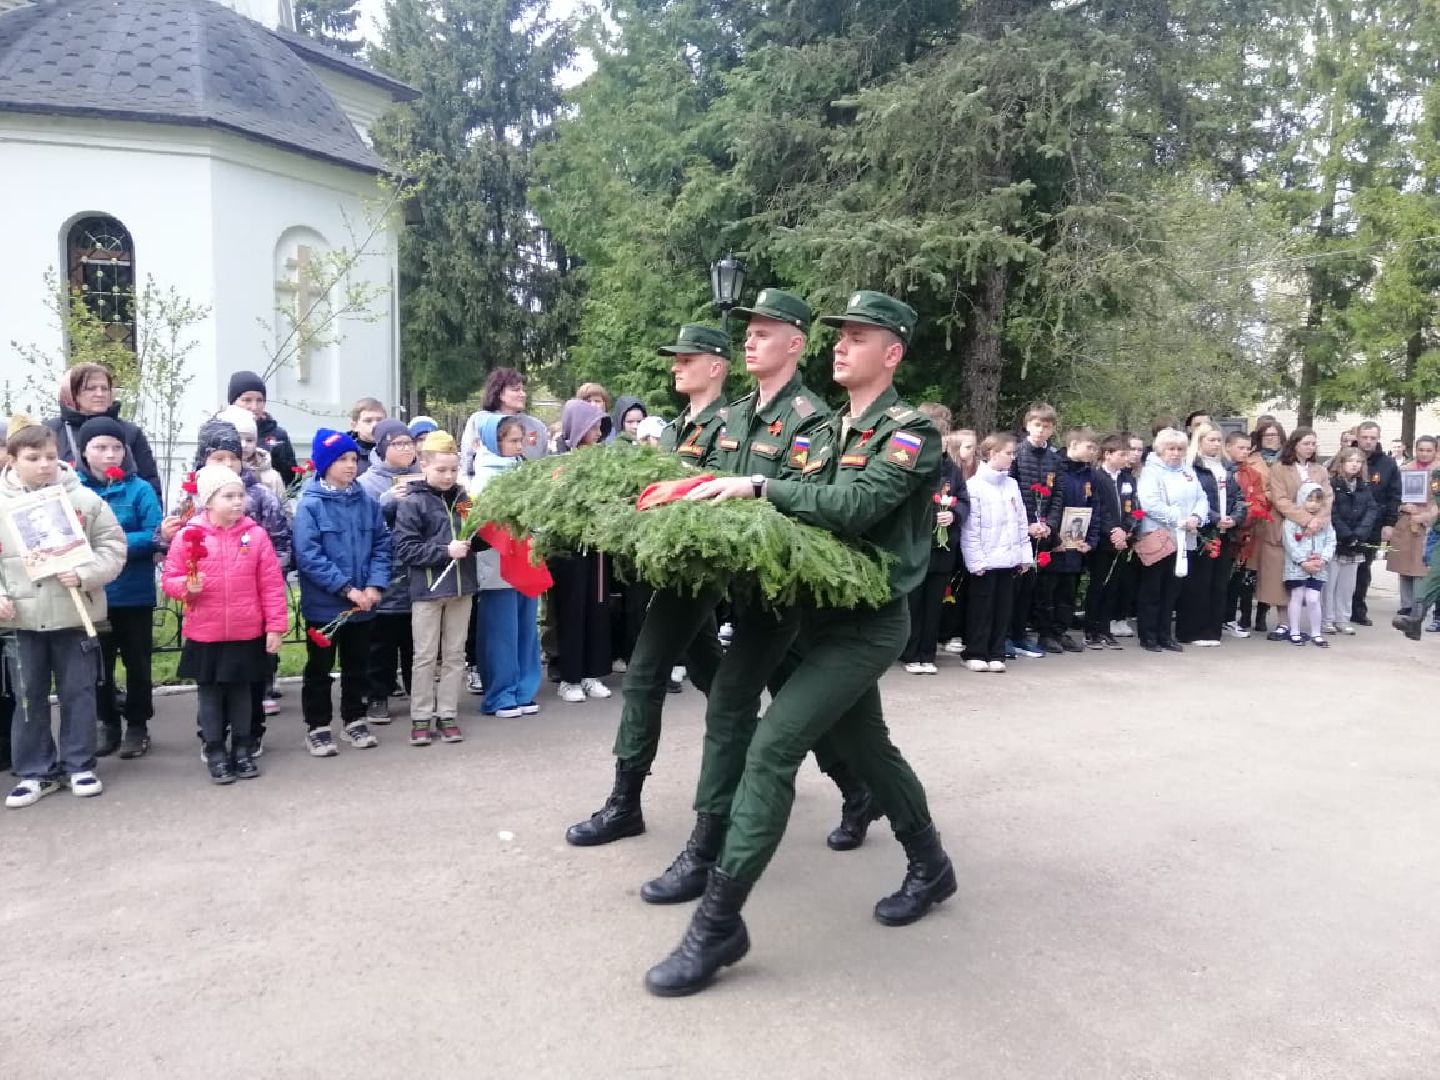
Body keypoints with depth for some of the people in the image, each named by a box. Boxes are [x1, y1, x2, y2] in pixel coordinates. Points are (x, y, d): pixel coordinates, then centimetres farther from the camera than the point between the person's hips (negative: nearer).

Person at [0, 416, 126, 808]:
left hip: (74, 614, -1)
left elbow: (113, 548, -2)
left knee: (78, 693, 8)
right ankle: (36, 771, 21)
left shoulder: (84, 499, -2)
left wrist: (85, 574, -17)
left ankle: (79, 766, 20)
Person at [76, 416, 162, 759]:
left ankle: (137, 725, 24)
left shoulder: (139, 489, -6)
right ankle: (108, 724, 29)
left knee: (136, 662, 10)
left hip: (134, 594, -2)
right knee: (99, 663, 14)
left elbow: (154, 536, -11)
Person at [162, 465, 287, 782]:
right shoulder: (189, 535, -5)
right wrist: (187, 586, -21)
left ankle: (242, 750, 27)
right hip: (205, 634, 0)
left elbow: (272, 585, -3)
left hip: (247, 633, 0)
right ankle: (215, 753, 23)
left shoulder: (256, 534, -4)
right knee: (209, 694, 10)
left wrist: (275, 626, -5)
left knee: (241, 692, 14)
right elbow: (169, 579, 1)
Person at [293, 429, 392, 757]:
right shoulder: (310, 504, -11)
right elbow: (308, 556, -18)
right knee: (319, 668, 10)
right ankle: (317, 727, 22)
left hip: (363, 603, 4)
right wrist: (347, 589, -20)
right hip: (324, 604, -4)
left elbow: (382, 544, 3)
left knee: (357, 665, 16)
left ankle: (355, 720, 31)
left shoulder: (366, 501, 2)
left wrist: (375, 585, -11)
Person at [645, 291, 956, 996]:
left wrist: (758, 487, -27)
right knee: (865, 745, 21)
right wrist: (738, 497, -6)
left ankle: (718, 921, -10)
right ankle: (929, 866, 42)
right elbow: (807, 509, 9)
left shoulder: (910, 433, -11)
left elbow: (856, 505, -26)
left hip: (868, 623, -9)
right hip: (823, 613, 9)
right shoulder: (830, 430, 14)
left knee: (771, 749, -17)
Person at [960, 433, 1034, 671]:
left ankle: (996, 654, 18)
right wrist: (976, 561, -15)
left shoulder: (1012, 484, 10)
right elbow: (970, 529, -11)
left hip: (1009, 560, 6)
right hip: (986, 561, -6)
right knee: (981, 608, 2)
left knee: (1003, 608, 9)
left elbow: (1022, 523, 13)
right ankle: (975, 654, 12)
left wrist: (1025, 555, 9)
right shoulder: (974, 485, -9)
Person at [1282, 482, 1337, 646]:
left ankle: (1316, 633, 13)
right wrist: (1303, 561, -16)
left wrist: (1323, 559, -11)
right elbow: (1290, 543, -12)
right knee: (1297, 597, 5)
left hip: (1318, 568, 3)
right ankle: (1295, 632, 12)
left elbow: (1331, 541, 4)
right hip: (1297, 566, -3)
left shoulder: (1325, 521, 8)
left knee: (1313, 599, 2)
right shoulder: (1292, 519, -6)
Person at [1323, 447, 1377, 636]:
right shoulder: (1331, 484, -7)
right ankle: (1328, 619, 6)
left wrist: (1359, 534, -12)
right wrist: (1346, 535, -16)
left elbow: (1372, 510, 2)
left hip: (1354, 544, 5)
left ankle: (1343, 619, 16)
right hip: (1333, 542, -5)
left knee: (1348, 584, 9)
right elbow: (1331, 513, -13)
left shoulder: (1364, 488, 10)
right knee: (1329, 582, -1)